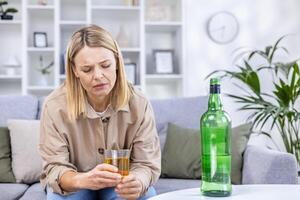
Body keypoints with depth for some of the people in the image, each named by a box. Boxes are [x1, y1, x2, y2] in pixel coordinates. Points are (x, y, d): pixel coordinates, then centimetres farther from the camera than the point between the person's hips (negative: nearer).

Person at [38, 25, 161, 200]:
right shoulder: (55, 106, -20)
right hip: (73, 184, -1)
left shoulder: (139, 104, -18)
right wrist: (83, 180, -44)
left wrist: (137, 183, -42)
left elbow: (147, 164, -16)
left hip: (121, 184, 1)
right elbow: (55, 168, -20)